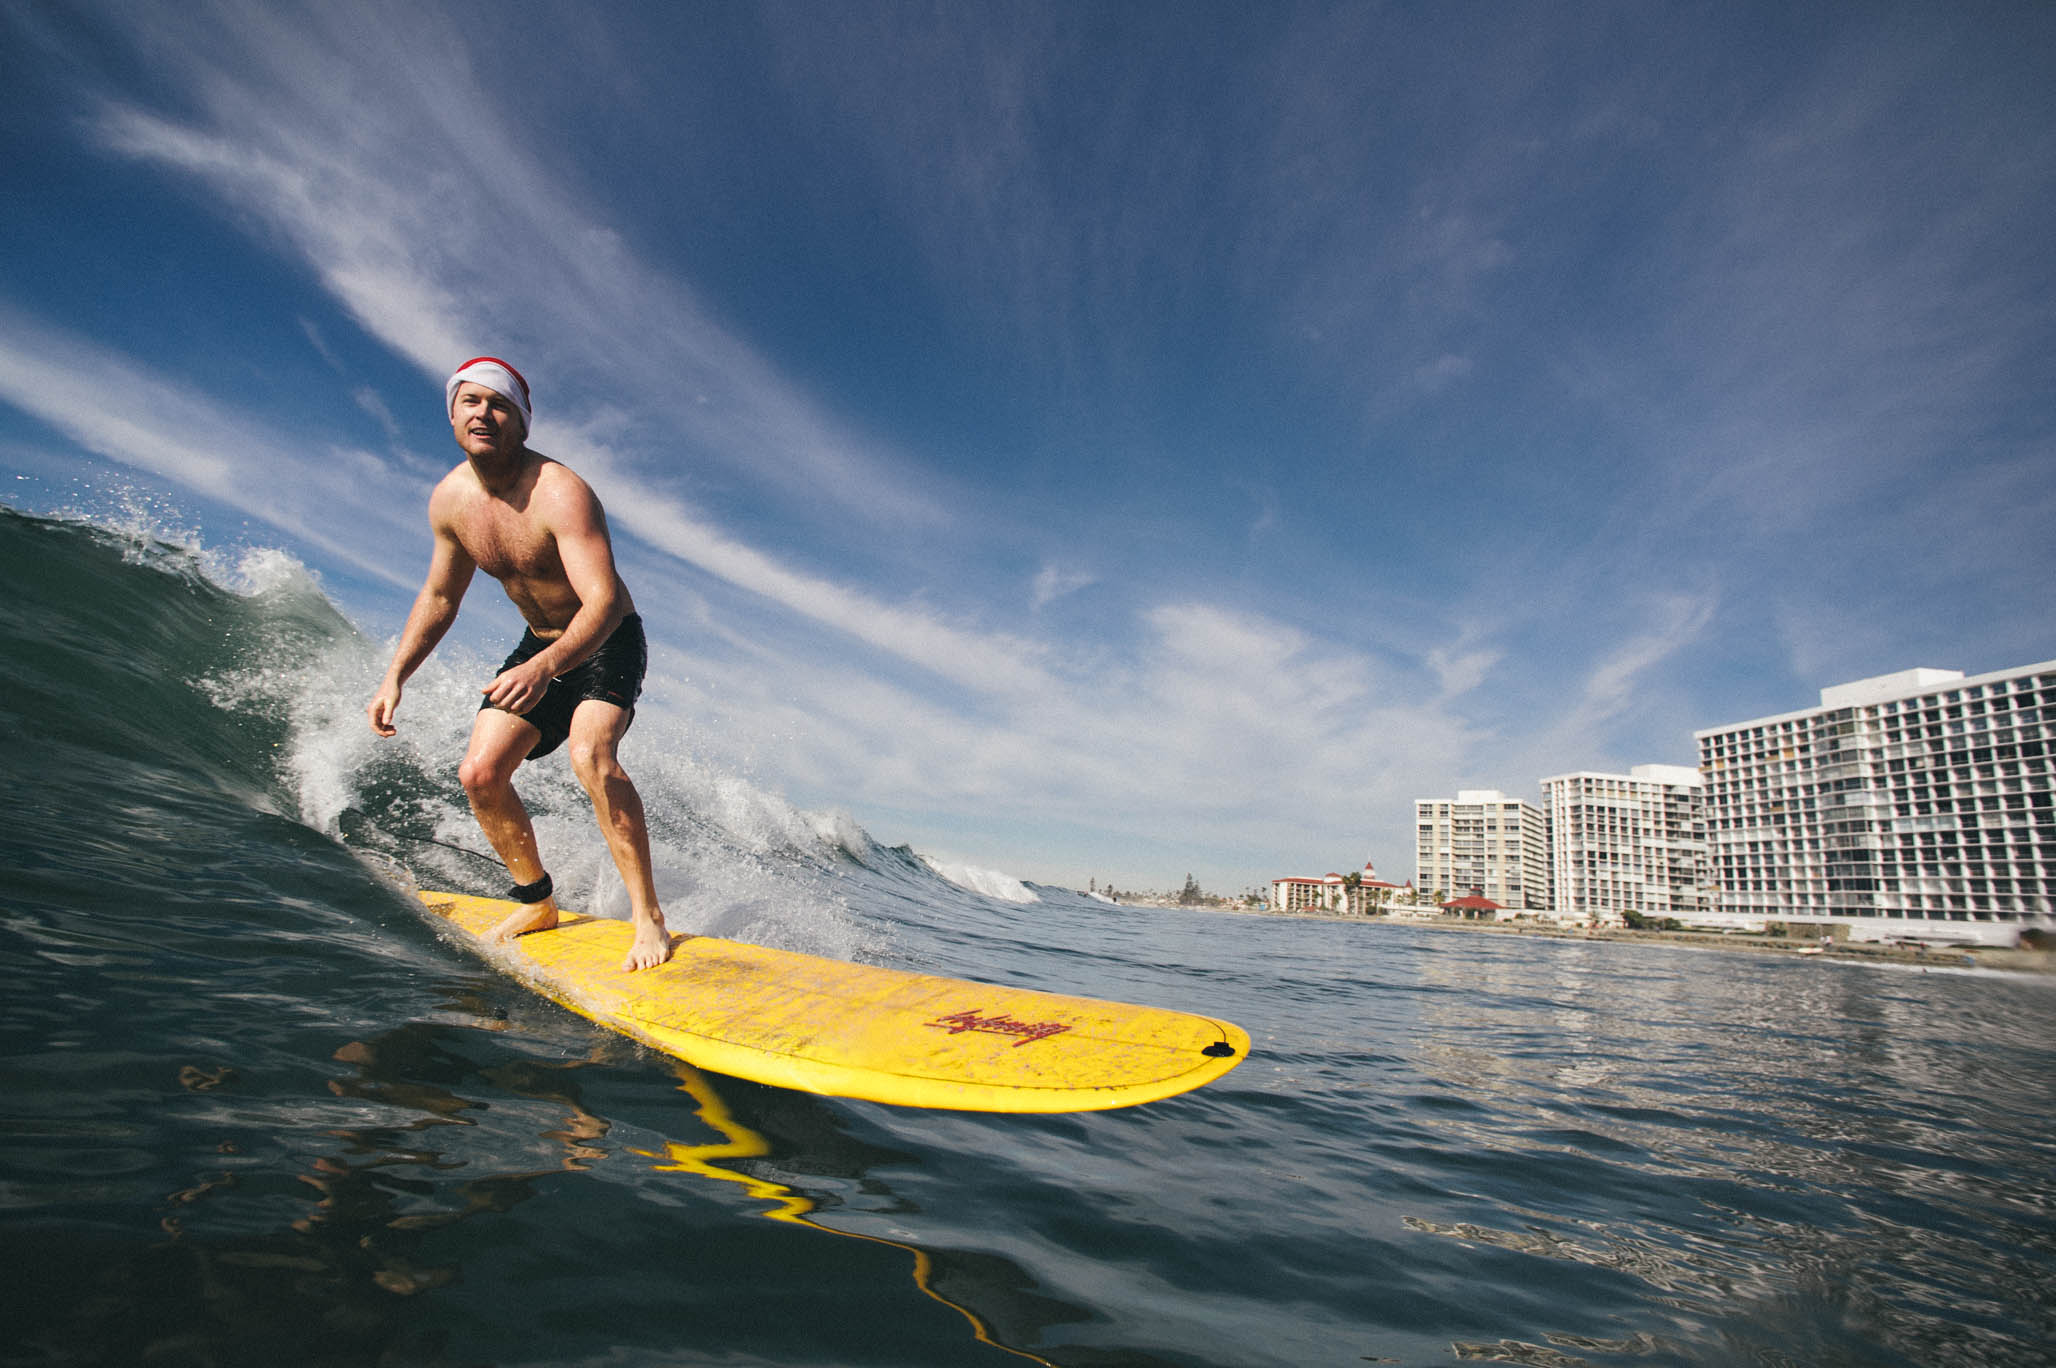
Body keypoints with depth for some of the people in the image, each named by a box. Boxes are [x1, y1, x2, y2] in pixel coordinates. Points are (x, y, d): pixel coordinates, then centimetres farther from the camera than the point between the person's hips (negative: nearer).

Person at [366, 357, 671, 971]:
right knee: (480, 774, -3)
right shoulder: (449, 499, -4)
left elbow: (605, 601, -36)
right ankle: (537, 903, 18)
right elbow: (439, 597, 11)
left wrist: (545, 667, -51)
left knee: (590, 756, -31)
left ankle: (648, 916, -22)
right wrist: (394, 677, 4)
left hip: (607, 643, -7)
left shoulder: (560, 492, -27)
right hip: (541, 644, 7)